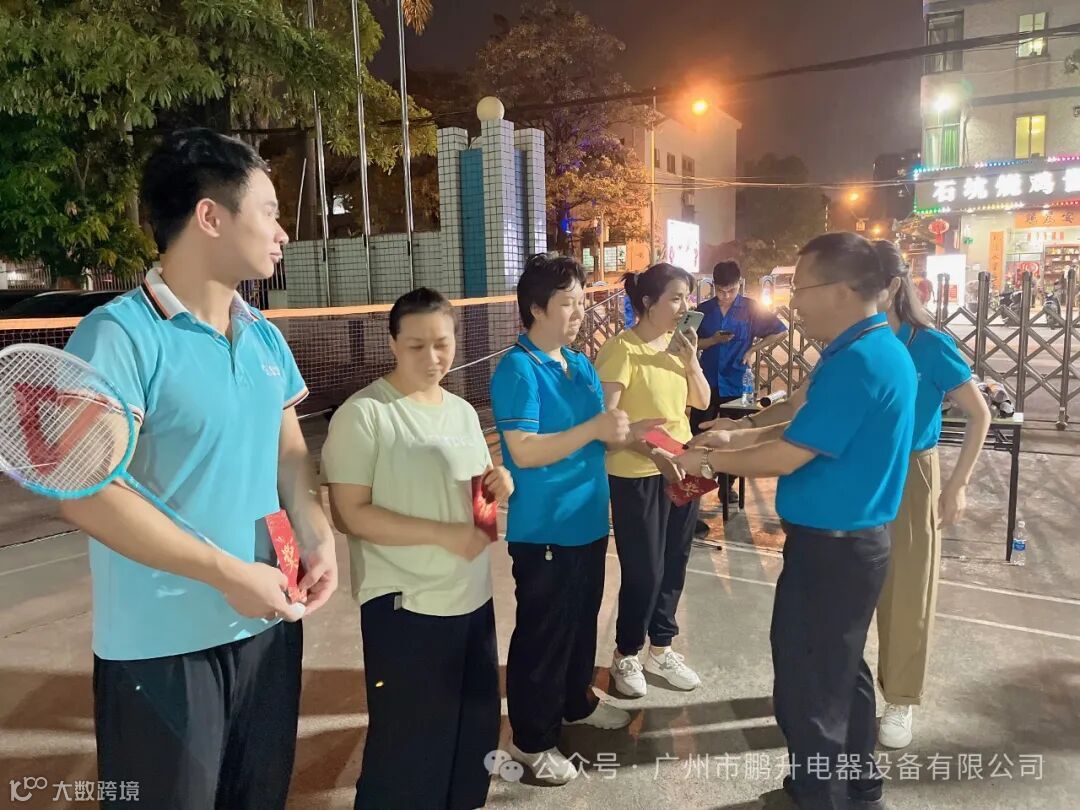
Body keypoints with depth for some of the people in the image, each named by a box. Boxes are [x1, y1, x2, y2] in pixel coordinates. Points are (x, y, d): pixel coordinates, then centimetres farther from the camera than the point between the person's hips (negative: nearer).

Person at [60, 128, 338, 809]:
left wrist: (319, 535, -6)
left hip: (268, 626, 7)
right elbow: (89, 491, -22)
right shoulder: (120, 334, -16)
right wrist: (229, 573, -20)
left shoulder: (265, 336, 6)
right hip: (161, 648, -6)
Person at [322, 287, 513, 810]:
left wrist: (496, 484, -3)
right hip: (404, 605, -7)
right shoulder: (363, 414, -14)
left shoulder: (462, 411, 8)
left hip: (473, 598, 7)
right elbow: (349, 514, -18)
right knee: (408, 745, 7)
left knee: (475, 730, 21)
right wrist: (445, 534, -22)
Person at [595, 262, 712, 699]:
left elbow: (702, 402, 9)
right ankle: (625, 654, 25)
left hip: (681, 468, 7)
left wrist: (691, 360, -8)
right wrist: (653, 452, -30)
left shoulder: (677, 343, 5)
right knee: (644, 571, 2)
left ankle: (661, 649, 34)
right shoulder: (622, 349, -17)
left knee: (673, 566, 15)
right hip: (636, 476, -7)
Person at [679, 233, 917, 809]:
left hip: (830, 547, -10)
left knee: (806, 687, 6)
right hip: (854, 539, 10)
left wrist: (707, 461, -9)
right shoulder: (878, 348, 7)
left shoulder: (857, 362, -25)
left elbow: (786, 457, -23)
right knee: (841, 670, 25)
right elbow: (810, 422, 14)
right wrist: (738, 437, 8)